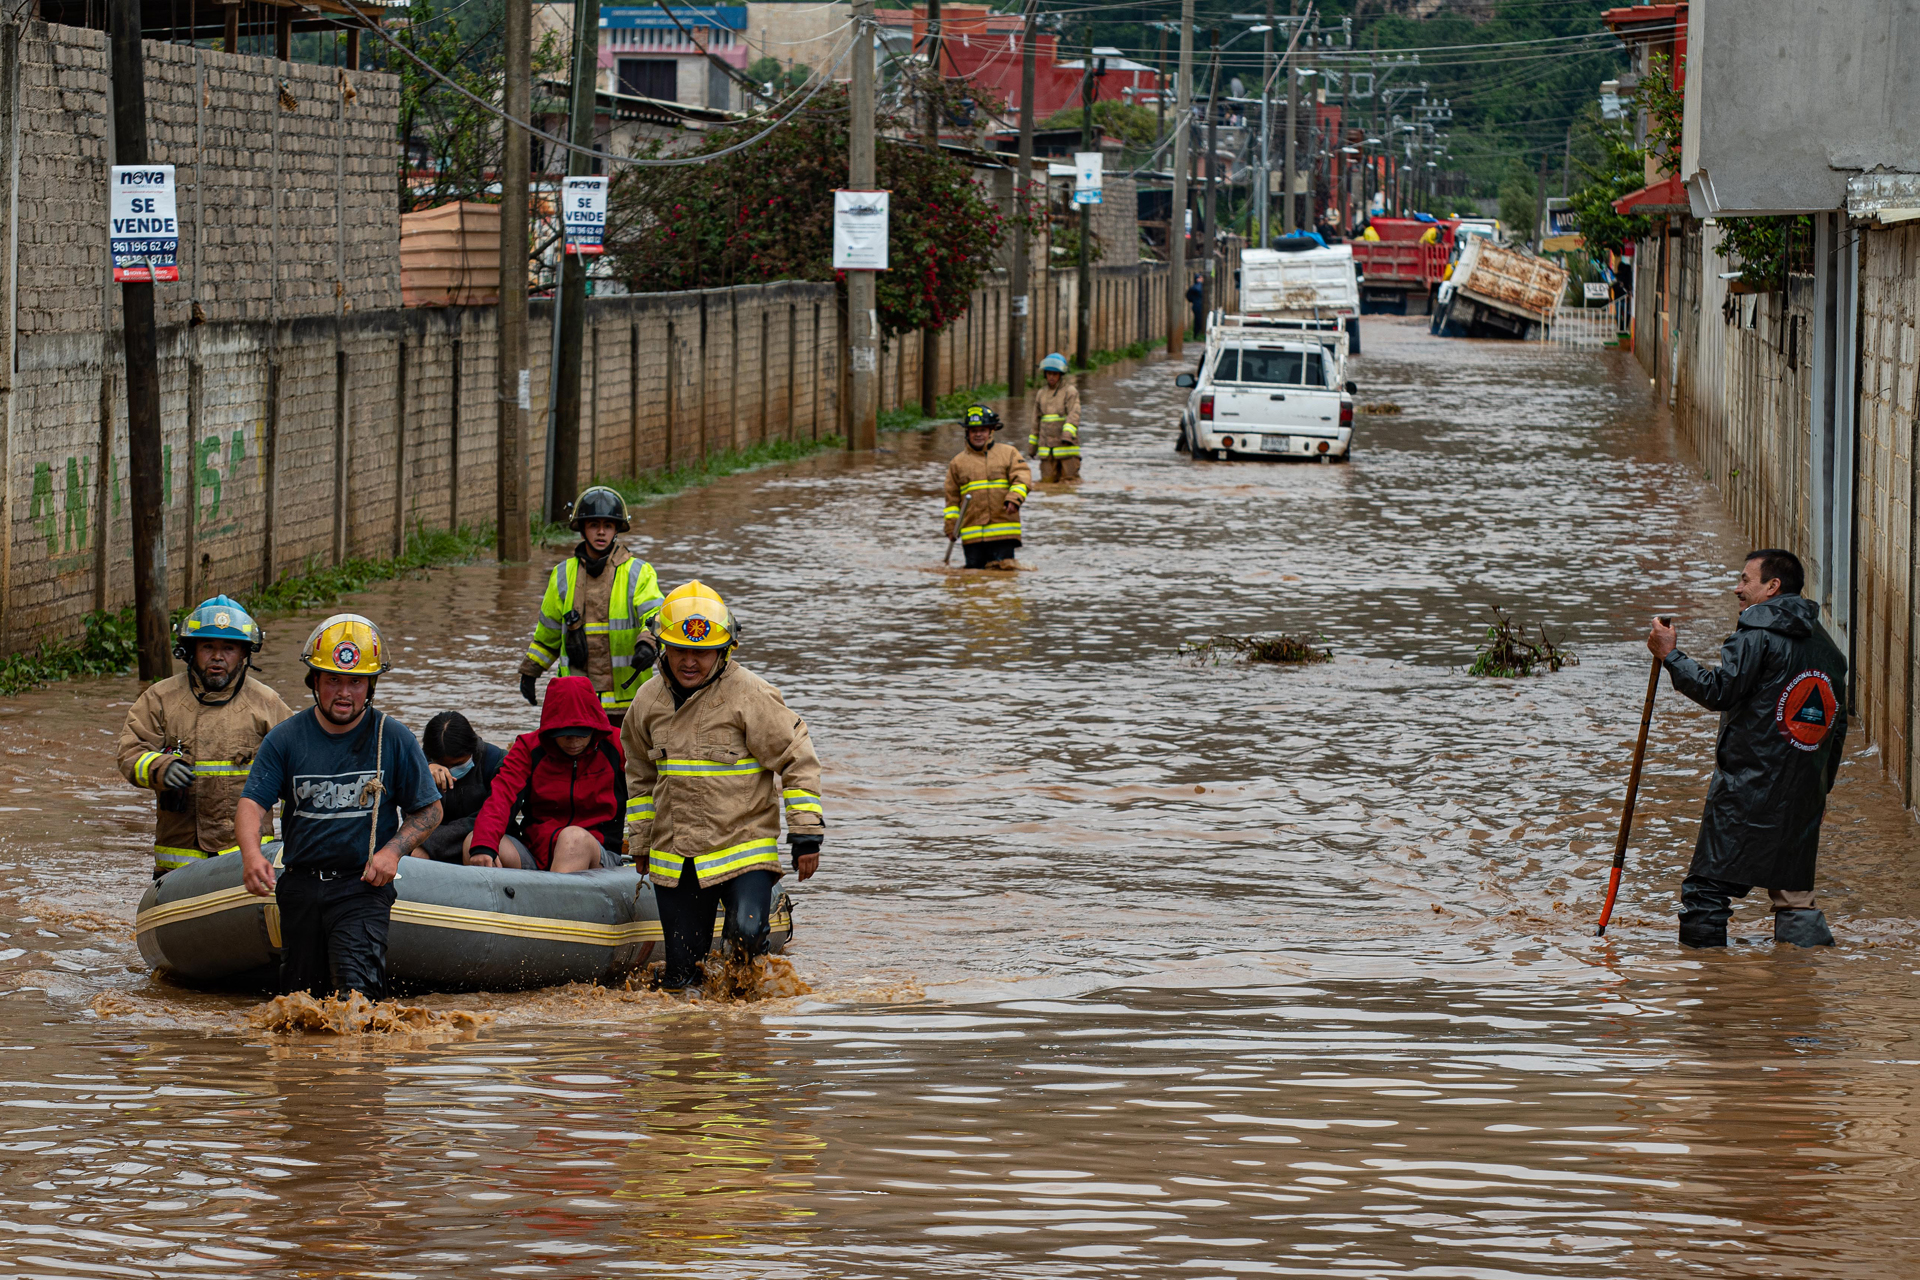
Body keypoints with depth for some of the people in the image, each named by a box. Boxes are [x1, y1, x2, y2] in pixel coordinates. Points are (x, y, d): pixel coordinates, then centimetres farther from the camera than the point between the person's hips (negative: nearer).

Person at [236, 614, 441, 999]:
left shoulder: (393, 739, -1)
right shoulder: (286, 739, 1)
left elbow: (429, 810, 7)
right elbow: (251, 804, -7)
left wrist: (392, 850, -11)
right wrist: (252, 854, -27)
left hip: (362, 885, -3)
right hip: (299, 887, 3)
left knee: (356, 986, -25)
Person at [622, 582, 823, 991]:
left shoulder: (750, 695, -10)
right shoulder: (648, 703, 7)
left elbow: (797, 760, -6)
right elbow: (640, 778, 22)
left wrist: (807, 834, -9)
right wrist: (641, 845, 23)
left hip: (743, 847, -4)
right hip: (674, 860, 4)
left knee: (747, 935, -25)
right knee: (681, 977, 4)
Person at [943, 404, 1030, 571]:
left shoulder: (1008, 453, 9)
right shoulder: (958, 462, 15)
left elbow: (1022, 478, -3)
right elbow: (952, 498, 17)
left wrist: (1014, 499, -23)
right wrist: (951, 527, 8)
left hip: (1003, 532, -2)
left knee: (1002, 568, -7)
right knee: (974, 569, -1)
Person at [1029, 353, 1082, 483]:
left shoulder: (1070, 391, -2)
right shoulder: (1042, 393, 16)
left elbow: (1074, 415, -16)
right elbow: (1036, 421, 22)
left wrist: (1067, 435, -32)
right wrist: (1032, 445, 22)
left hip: (1066, 446, -5)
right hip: (1047, 447, 5)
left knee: (1069, 479, -6)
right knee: (1047, 480, -1)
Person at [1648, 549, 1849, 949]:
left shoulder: (1757, 635, -9)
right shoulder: (1825, 645, 15)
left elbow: (1717, 690, -17)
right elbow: (1837, 725, 19)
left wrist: (1670, 655, -8)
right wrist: (1819, 788, 25)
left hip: (1746, 788, -7)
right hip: (1803, 796, 7)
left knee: (1707, 886, -2)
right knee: (1794, 893, 10)